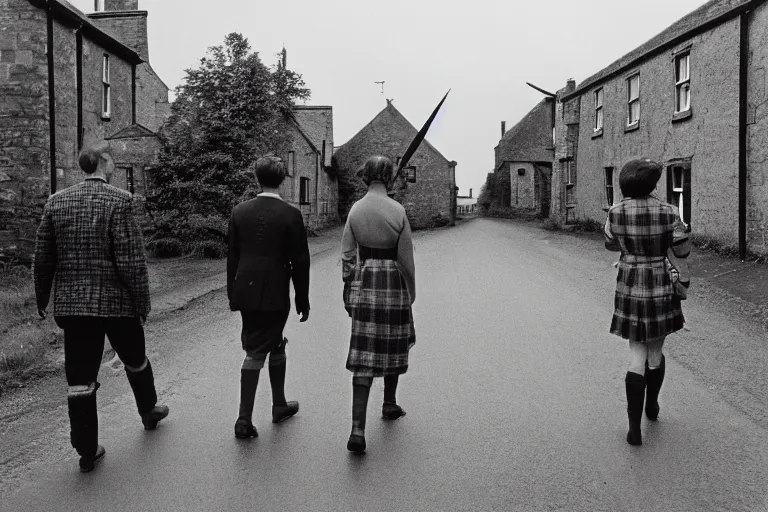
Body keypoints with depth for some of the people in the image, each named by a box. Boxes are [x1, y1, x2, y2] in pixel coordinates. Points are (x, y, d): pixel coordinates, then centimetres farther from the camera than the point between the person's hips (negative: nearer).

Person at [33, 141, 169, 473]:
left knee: (80, 380, 6)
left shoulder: (56, 202, 3)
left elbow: (43, 258, 7)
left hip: (71, 303, 4)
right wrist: (142, 304, -7)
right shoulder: (119, 201, -12)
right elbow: (132, 261, -15)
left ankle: (87, 451, 13)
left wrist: (42, 300, 18)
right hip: (116, 301, -3)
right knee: (135, 361, 21)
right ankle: (149, 411, 43)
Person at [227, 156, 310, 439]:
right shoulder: (290, 215, -10)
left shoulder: (240, 211, 2)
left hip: (246, 291, 4)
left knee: (275, 344, 17)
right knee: (257, 352, 7)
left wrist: (232, 294, 15)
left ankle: (279, 405, 23)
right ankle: (244, 419, 15)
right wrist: (302, 299, 1)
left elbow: (232, 256, 6)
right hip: (274, 294, -4)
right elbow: (300, 261, -8)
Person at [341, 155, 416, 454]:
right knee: (393, 347, 20)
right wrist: (411, 292, 6)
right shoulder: (398, 211, -11)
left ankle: (357, 429, -8)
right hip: (393, 284, -2)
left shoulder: (355, 209, -3)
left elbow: (347, 255, 1)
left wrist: (348, 291, 10)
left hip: (363, 284, 2)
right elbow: (406, 258, -7)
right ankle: (389, 405, 38)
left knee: (364, 356, 1)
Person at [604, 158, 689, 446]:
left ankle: (634, 428, 1)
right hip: (661, 290, -1)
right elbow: (682, 252, -1)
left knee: (637, 356, 7)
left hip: (629, 290, 1)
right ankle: (652, 406, 40)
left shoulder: (616, 212, -9)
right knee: (656, 352, 20)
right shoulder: (668, 213, -13)